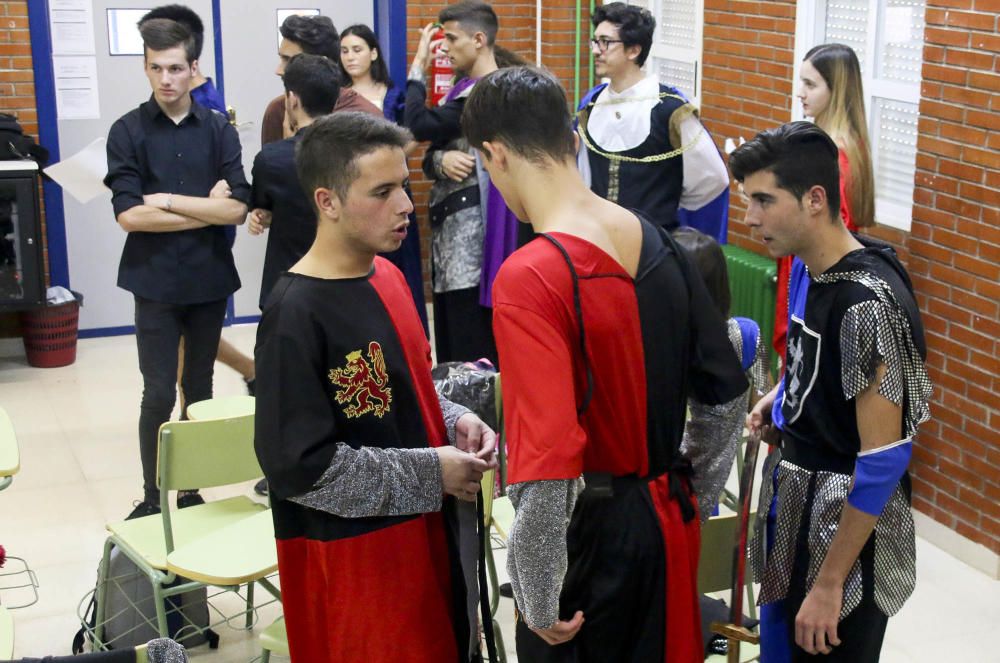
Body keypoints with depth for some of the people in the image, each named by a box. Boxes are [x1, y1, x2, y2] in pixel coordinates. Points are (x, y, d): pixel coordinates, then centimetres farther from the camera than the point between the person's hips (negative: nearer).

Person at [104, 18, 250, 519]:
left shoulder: (219, 130, 1)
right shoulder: (128, 131, -3)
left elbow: (237, 209, -8)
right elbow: (128, 215, -12)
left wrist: (167, 200, -12)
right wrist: (206, 209, -11)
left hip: (209, 279, 2)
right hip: (155, 282, -2)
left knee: (199, 390, 11)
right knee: (159, 394, -2)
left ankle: (191, 490, 22)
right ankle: (152, 497, 10)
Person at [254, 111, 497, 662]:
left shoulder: (387, 277, 5)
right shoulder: (296, 313, -21)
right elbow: (297, 464, -23)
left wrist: (454, 421, -2)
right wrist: (431, 474, -18)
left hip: (419, 532, 8)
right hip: (350, 556, -8)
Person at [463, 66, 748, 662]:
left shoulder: (528, 279, -24)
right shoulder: (658, 244, -2)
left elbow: (547, 460, -29)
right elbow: (723, 387, 7)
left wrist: (539, 601, -19)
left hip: (588, 529, -6)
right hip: (669, 520, 7)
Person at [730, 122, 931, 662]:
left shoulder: (868, 300, -24)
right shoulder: (808, 268, 1)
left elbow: (884, 458, -23)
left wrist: (829, 583, -20)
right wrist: (780, 398, 0)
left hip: (845, 522, -8)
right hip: (794, 501, 8)